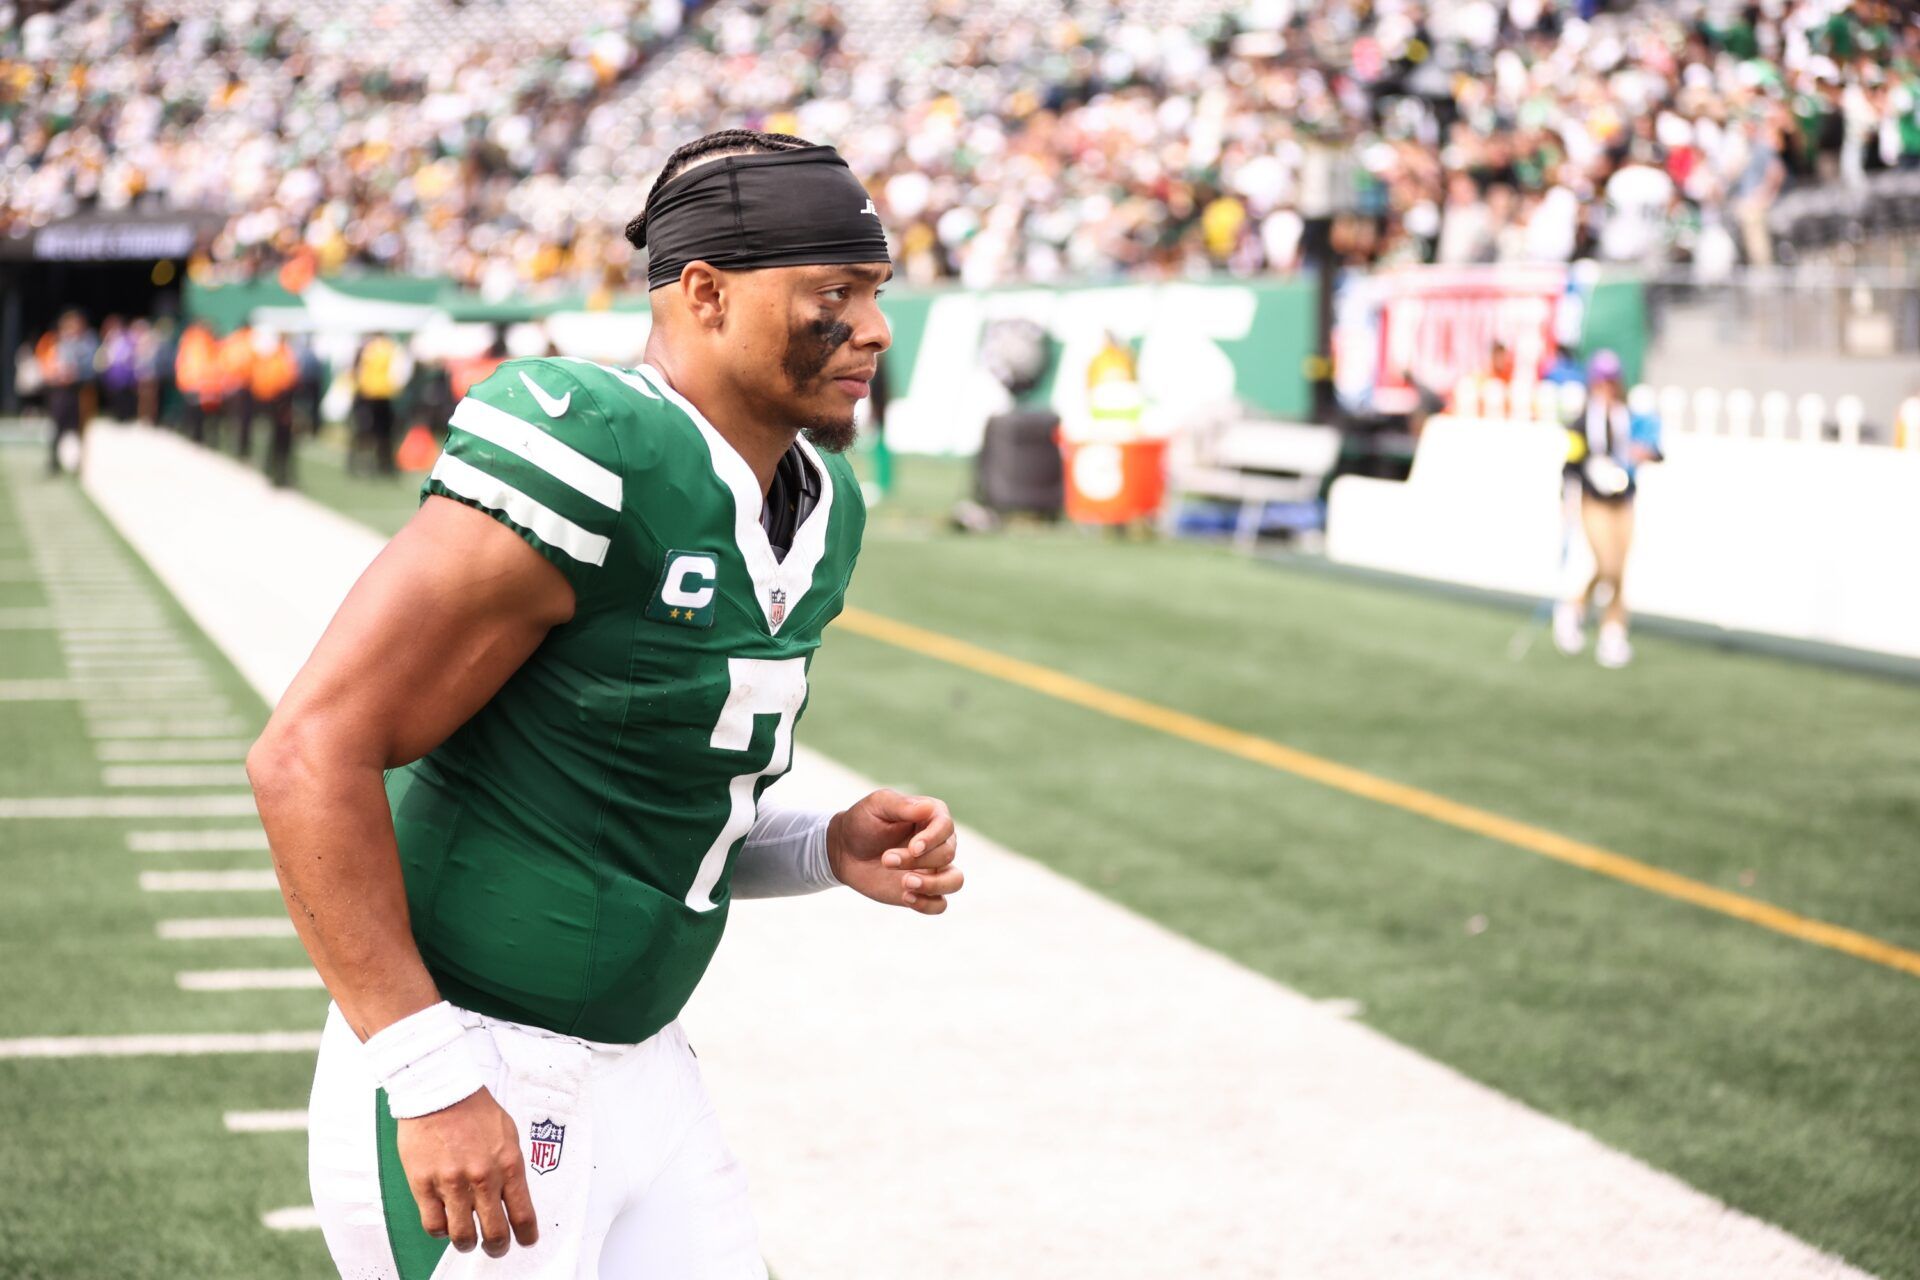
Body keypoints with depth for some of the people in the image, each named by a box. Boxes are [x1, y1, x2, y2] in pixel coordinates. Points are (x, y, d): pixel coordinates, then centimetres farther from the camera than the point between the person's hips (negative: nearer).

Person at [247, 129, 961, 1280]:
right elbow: (310, 759, -23)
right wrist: (434, 1080, -24)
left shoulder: (815, 512, 8)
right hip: (476, 1081, -8)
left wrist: (828, 850, -1)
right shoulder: (591, 466, -20)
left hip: (641, 1074, 8)